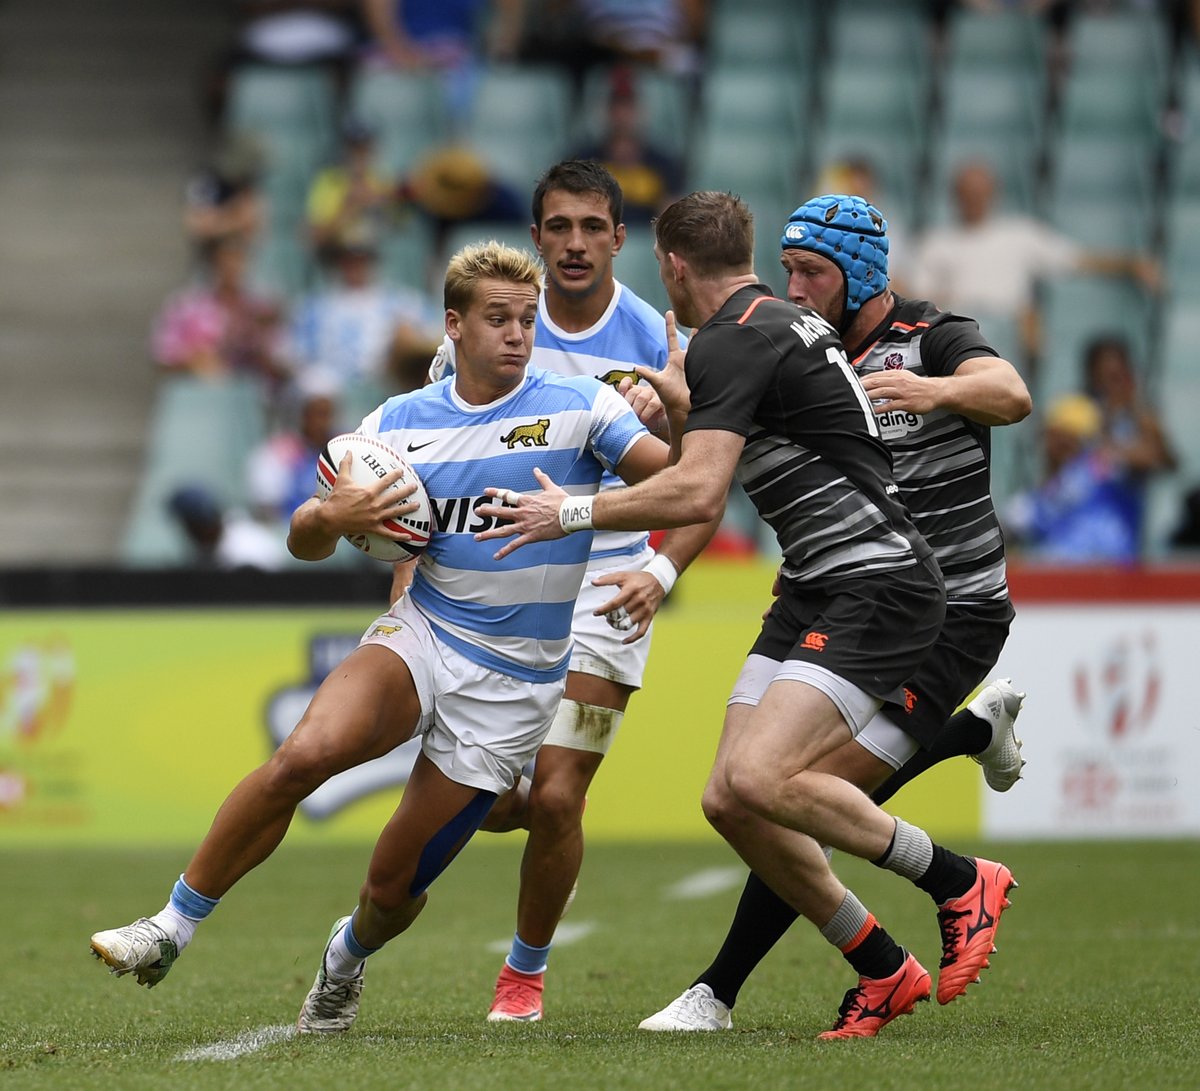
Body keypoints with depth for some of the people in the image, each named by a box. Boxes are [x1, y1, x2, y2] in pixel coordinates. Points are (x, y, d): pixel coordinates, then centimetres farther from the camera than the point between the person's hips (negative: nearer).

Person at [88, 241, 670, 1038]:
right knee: (304, 754, -29)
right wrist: (333, 518, -13)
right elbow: (306, 544, 11)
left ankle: (348, 958, 37)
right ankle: (173, 926, -16)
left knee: (396, 885, 0)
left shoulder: (579, 407, -5)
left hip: (512, 685, -2)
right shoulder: (400, 422, 5)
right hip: (420, 640, 2)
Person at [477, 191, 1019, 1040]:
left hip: (878, 587, -10)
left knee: (761, 778, -24)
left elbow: (698, 494, -24)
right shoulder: (783, 319, 16)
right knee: (730, 801, 1)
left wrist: (574, 513, -15)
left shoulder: (732, 340, -14)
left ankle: (959, 881, -5)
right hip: (814, 589, 10)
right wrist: (682, 405, 29)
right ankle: (882, 972, 10)